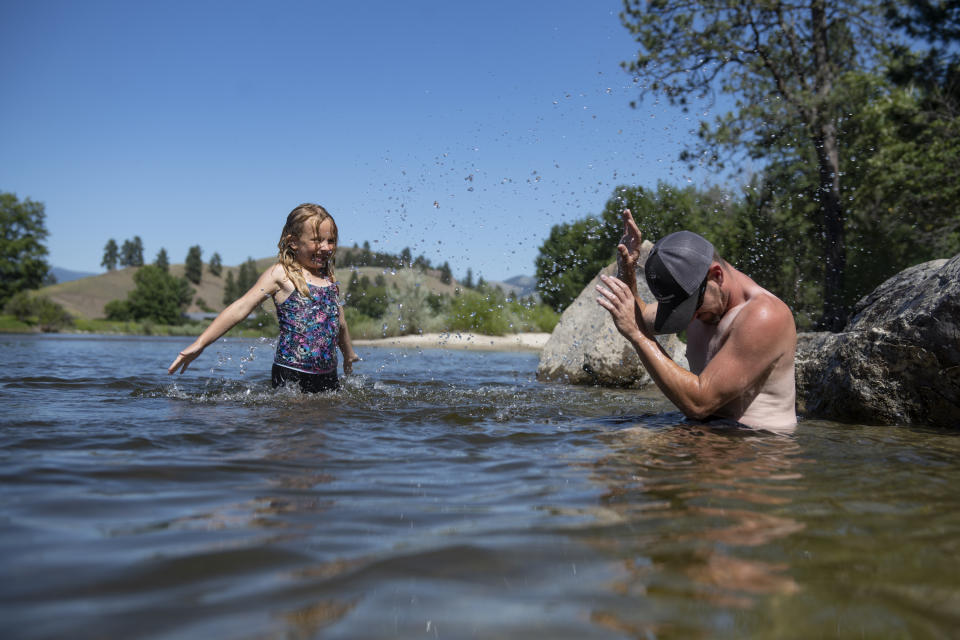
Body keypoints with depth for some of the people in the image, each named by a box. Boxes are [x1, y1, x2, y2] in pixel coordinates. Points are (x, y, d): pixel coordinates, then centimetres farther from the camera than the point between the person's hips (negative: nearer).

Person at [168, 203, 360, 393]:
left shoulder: (330, 279, 13)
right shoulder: (281, 274, -5)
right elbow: (241, 308, -9)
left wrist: (349, 355, 41)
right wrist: (200, 343, -15)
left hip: (328, 376, 6)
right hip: (290, 377, -6)